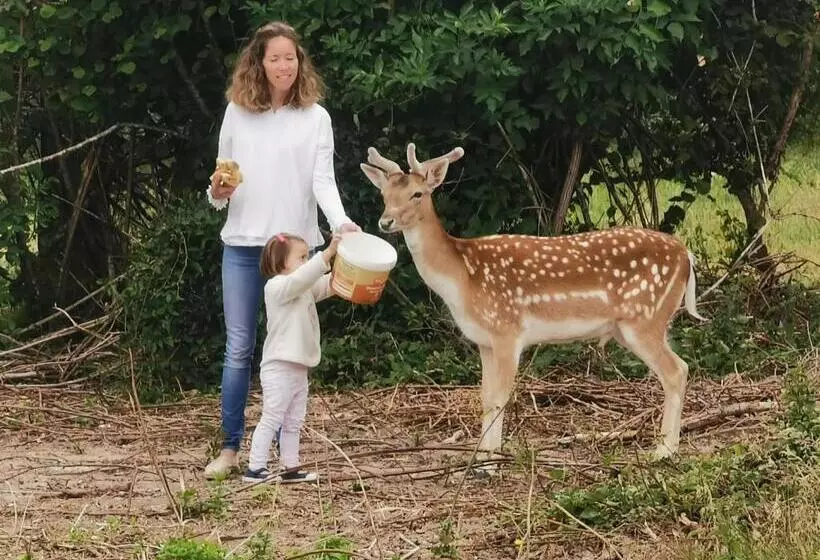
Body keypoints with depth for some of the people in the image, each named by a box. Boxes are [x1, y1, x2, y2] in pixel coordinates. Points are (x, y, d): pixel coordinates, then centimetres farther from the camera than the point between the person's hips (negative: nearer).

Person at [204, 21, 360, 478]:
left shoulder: (315, 117, 1)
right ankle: (231, 448, 9)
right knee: (239, 347, 3)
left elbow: (323, 180, -7)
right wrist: (218, 193, -13)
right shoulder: (237, 113, 5)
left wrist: (340, 221, -24)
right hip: (242, 243, 1)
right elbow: (222, 177, 10)